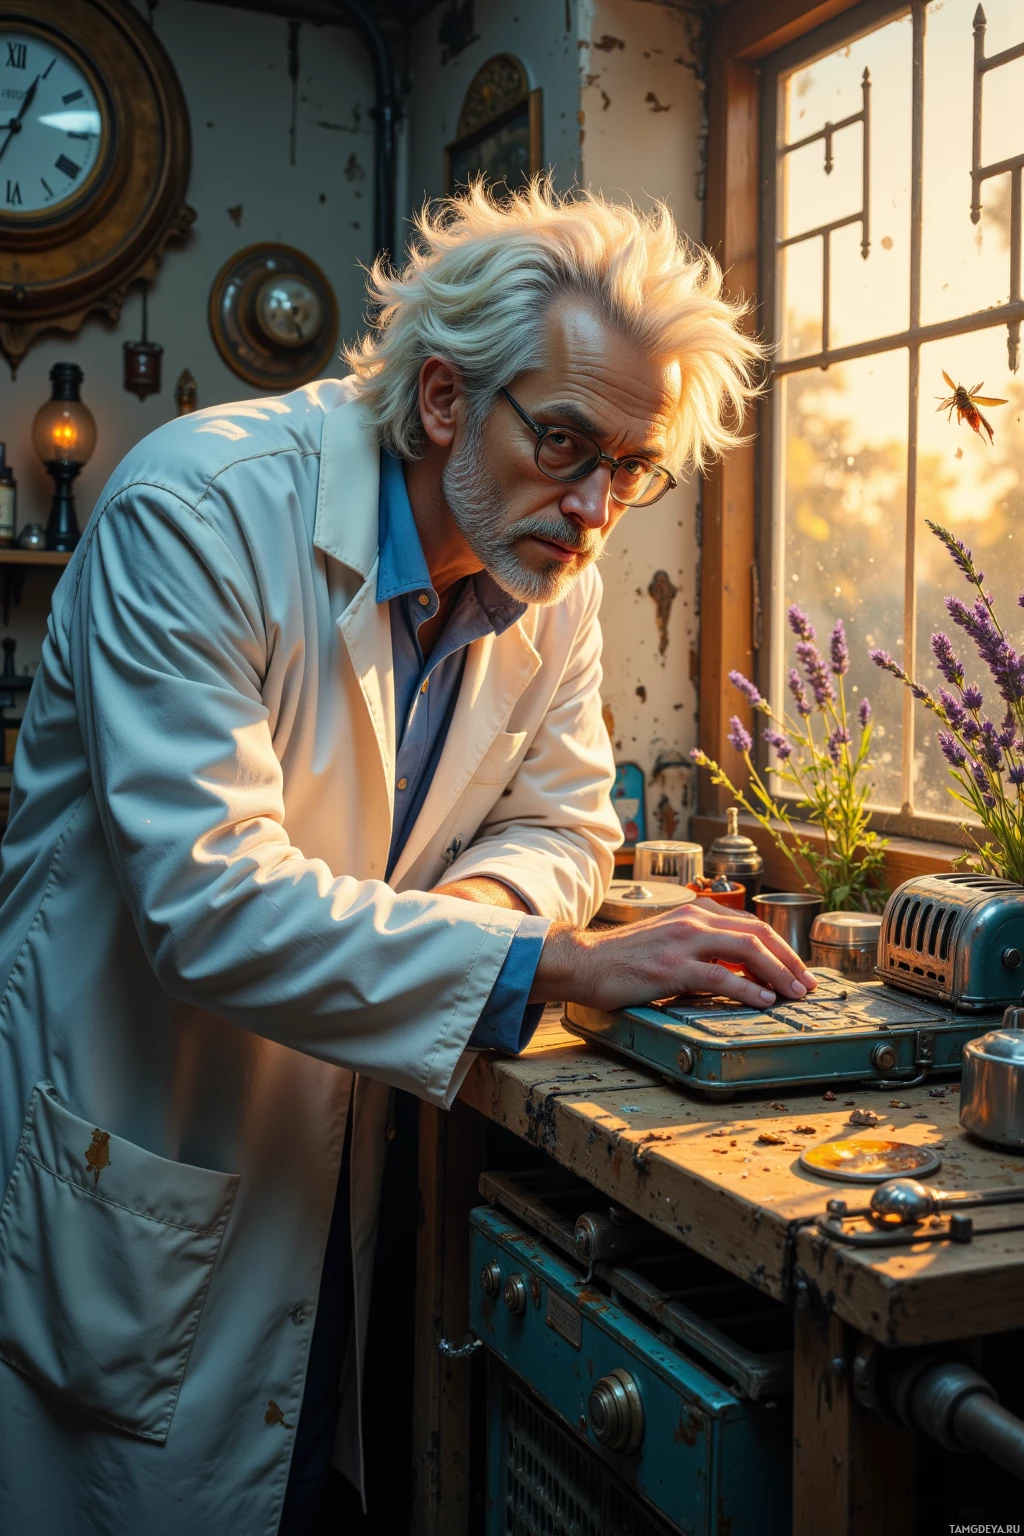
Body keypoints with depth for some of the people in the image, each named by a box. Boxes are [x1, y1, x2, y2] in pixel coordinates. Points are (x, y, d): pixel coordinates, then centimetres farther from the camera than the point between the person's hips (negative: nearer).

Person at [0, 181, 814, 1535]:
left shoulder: (556, 579, -5)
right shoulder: (200, 508, -25)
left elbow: (563, 824, 5)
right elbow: (209, 892, -33)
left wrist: (458, 904, -19)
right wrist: (559, 965, -35)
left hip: (338, 1152, 6)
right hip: (133, 1144, -5)